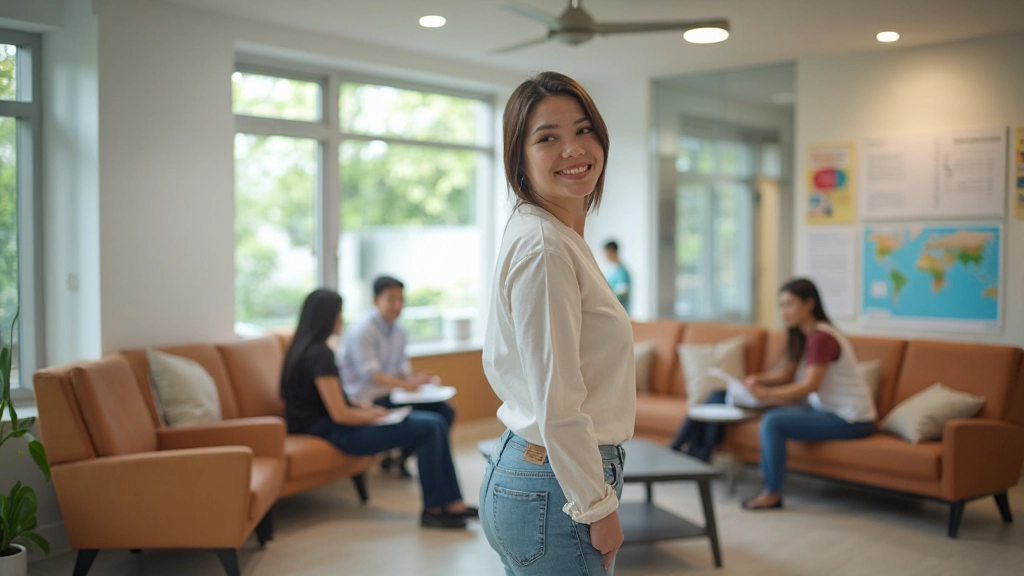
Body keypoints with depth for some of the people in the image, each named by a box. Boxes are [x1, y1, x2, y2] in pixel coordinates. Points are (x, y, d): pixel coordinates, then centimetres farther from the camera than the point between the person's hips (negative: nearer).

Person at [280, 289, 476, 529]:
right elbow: (339, 415, -22)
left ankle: (452, 503, 2)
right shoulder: (320, 355, -20)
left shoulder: (306, 348, 12)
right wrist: (374, 416, -6)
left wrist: (362, 406, 8)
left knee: (435, 423, 1)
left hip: (337, 425, 10)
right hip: (333, 431, -10)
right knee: (428, 429, -16)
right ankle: (433, 509, -3)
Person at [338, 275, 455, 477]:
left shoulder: (399, 332, 11)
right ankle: (393, 459, 0)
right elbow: (370, 375, -23)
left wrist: (416, 378, -9)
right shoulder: (362, 331, -14)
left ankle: (402, 458, 7)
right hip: (368, 398, -8)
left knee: (445, 411, -5)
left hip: (392, 393, 8)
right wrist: (407, 384, -33)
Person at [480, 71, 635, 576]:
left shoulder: (558, 237, 11)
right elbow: (558, 405, -22)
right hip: (554, 492, -10)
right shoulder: (543, 246, -20)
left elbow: (496, 363, 17)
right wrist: (599, 507, -14)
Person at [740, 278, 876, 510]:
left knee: (772, 423, -18)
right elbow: (788, 372, 9)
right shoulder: (803, 336, 11)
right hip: (830, 409, 9)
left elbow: (810, 385, -25)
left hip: (850, 419, -9)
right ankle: (768, 482, 3)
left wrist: (768, 393, -32)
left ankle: (773, 493, -6)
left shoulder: (821, 338, -18)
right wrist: (760, 379, -9)